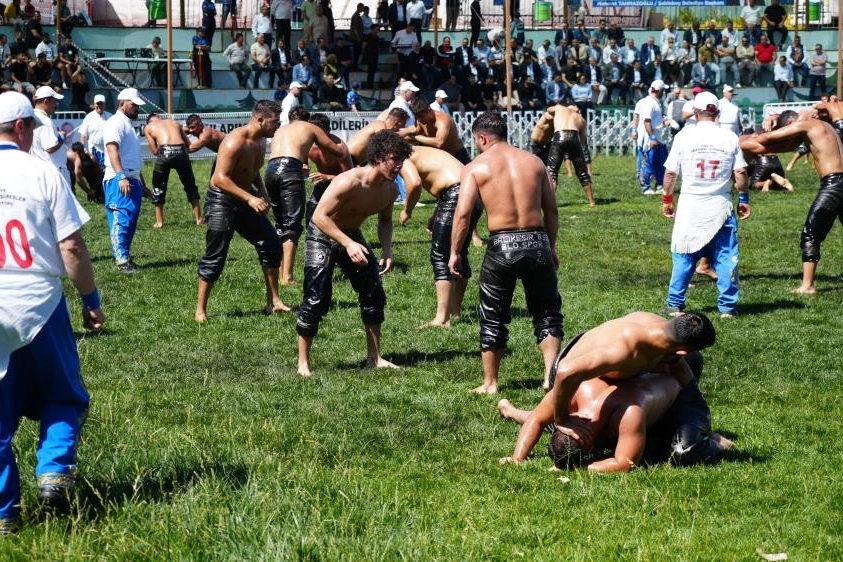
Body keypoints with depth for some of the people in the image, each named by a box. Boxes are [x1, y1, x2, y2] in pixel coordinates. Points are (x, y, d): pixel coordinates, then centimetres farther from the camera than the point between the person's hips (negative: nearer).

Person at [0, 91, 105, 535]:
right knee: (62, 397, 16)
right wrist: (91, 299, 4)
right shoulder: (41, 172, -5)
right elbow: (71, 247, -7)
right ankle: (55, 471, -4)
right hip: (38, 305, -2)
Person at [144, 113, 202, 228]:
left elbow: (155, 151, 13)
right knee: (190, 185, 20)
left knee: (158, 187, 16)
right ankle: (198, 218, 23)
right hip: (181, 151, 2)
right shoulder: (174, 122, 28)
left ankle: (159, 221, 16)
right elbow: (188, 144, 23)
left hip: (165, 152, -2)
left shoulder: (148, 127, 20)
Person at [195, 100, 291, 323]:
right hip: (221, 202, -9)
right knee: (215, 257, -7)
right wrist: (250, 198, -35)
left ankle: (273, 302, 16)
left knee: (271, 244, 7)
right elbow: (220, 178, -31)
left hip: (244, 200, 9)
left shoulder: (261, 141, 4)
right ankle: (200, 310, 3)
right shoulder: (235, 142, -25)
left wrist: (262, 193, 6)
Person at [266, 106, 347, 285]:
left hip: (271, 168, 5)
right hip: (290, 169, -5)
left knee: (280, 223, 18)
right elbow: (340, 152, 25)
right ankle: (287, 276, -13)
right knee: (292, 224, -4)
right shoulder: (310, 128, 21)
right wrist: (341, 142, 46)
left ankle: (280, 273, 17)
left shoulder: (280, 130, 34)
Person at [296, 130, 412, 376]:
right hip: (322, 237, -7)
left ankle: (374, 358, 16)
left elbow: (385, 220, 9)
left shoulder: (391, 189, -10)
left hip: (352, 236, 7)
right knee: (316, 300, -12)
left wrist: (387, 250, -7)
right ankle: (303, 363, -1)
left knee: (374, 294, 4)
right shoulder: (348, 182, -32)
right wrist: (348, 244, -36)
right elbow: (320, 216, -30)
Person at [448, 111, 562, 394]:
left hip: (501, 246, -2)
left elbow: (463, 213, -8)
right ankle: (551, 375, 3)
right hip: (537, 241, 2)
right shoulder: (534, 161, 11)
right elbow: (551, 210, 12)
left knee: (493, 318, 12)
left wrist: (454, 252, 2)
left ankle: (490, 383, 19)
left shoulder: (476, 167, 0)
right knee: (547, 312, 15)